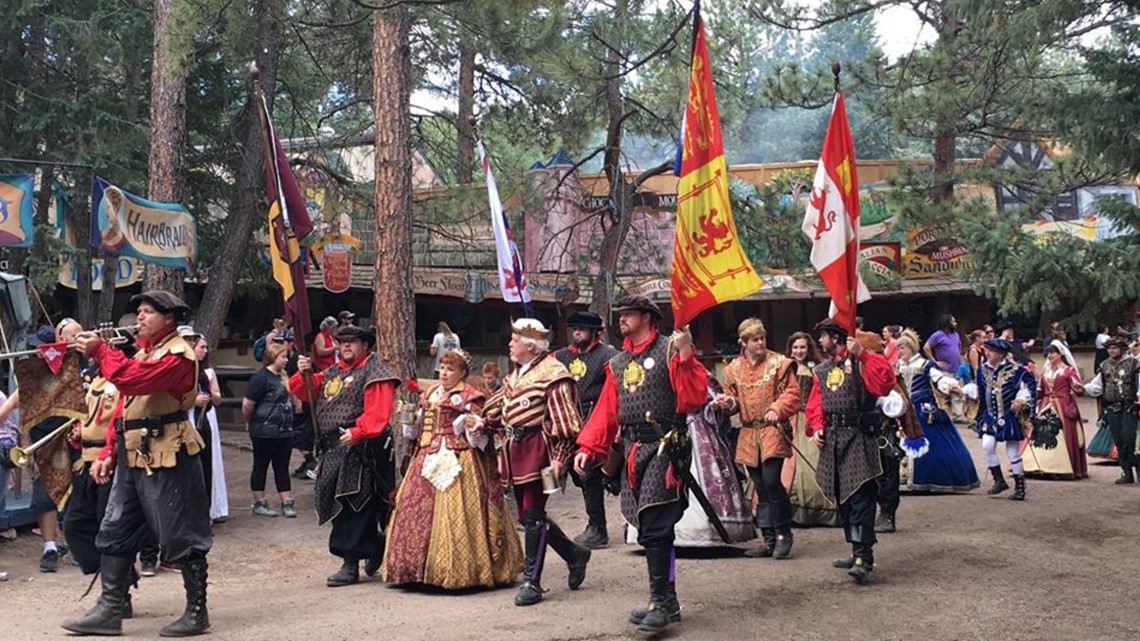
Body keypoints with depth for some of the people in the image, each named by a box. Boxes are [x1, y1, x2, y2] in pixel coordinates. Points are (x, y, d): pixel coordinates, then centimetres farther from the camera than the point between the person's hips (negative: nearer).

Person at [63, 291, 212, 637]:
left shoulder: (178, 354, -12)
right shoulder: (144, 351, 18)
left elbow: (132, 379, -27)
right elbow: (126, 406, 17)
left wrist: (100, 350, -16)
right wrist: (110, 453, 11)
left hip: (167, 459, -10)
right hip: (133, 458, 10)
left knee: (181, 536, -1)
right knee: (114, 532, 9)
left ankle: (197, 612, 8)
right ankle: (109, 611, 14)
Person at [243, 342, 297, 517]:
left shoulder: (283, 376, 10)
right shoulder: (261, 377, -15)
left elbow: (292, 397, 25)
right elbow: (247, 405, -15)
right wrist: (251, 423, -3)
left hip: (285, 430, 7)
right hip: (265, 432, -7)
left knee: (282, 468, 9)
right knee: (261, 466, 6)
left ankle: (287, 503, 12)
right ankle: (259, 504, 14)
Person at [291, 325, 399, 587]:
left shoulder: (374, 372, -4)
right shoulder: (331, 373, 21)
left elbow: (377, 411, -17)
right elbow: (303, 391, 21)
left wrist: (357, 432, -29)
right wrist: (304, 374, 1)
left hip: (361, 450, -8)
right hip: (333, 450, 8)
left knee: (354, 507, -7)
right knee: (339, 504, 11)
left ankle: (351, 565, -5)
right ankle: (376, 546, 27)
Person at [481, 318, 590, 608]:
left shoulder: (553, 374, -12)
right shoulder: (515, 375, 17)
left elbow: (564, 421, -15)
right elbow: (498, 405, 25)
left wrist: (558, 458, -19)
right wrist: (483, 422, 6)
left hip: (537, 449, -9)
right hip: (516, 450, 9)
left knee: (533, 515, -6)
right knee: (528, 515, 12)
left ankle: (532, 582, 1)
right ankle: (575, 554, 29)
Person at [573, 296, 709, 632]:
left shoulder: (670, 350, -3)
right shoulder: (617, 363, 18)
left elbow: (694, 397, -14)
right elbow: (606, 411, 16)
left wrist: (685, 355, -25)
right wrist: (588, 447, 5)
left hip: (663, 448, -7)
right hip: (631, 450, 7)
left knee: (655, 527, -12)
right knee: (649, 529, 9)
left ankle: (662, 602, -7)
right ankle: (667, 600, 18)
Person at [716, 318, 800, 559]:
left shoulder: (779, 363, -1)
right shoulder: (733, 369, 9)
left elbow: (792, 392, -4)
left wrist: (777, 410, -19)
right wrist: (728, 403, -6)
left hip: (773, 431, -4)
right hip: (749, 434, 4)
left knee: (772, 481, -16)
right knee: (761, 489, 8)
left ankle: (783, 534, -1)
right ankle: (769, 540, 15)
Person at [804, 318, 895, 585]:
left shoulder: (861, 362, -6)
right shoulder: (822, 370, 16)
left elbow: (885, 381, -23)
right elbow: (814, 405, 17)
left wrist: (862, 353, -25)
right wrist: (816, 428, 0)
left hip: (859, 439, -8)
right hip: (832, 440, 8)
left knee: (860, 496, -13)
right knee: (842, 496, 13)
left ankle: (864, 558, -17)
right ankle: (858, 552, 23)